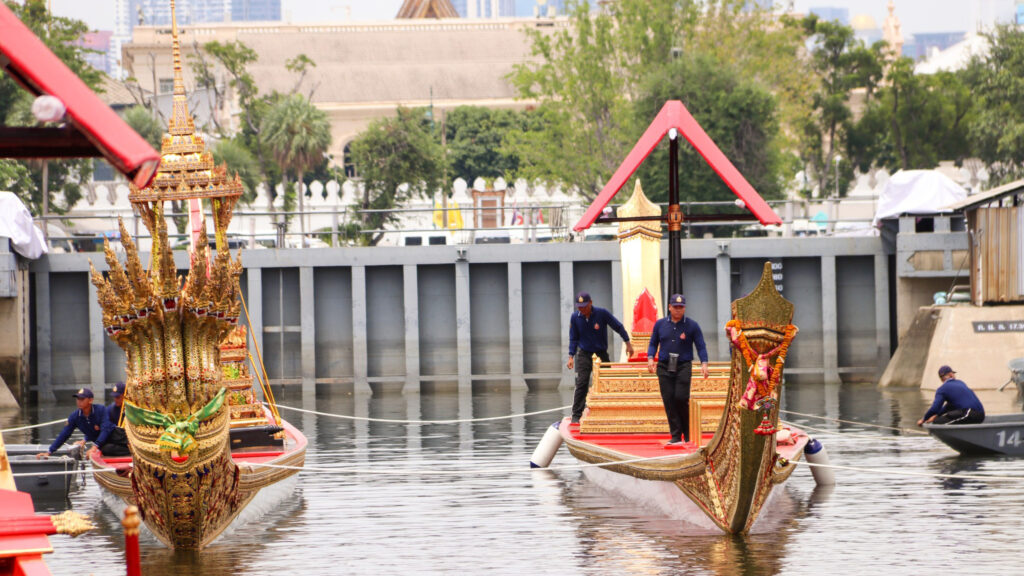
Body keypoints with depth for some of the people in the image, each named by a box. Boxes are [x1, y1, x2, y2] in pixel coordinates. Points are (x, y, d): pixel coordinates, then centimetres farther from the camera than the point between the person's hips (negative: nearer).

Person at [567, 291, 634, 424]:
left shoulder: (602, 313, -11)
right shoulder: (575, 317, -5)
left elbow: (619, 327, 0)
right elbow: (573, 339, 6)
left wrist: (628, 343, 1)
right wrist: (571, 357, -1)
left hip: (601, 353, 0)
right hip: (584, 354, 0)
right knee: (582, 383, -11)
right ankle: (576, 415, -11)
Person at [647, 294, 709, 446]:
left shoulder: (692, 325, 4)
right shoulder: (660, 324, 10)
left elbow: (700, 346, 3)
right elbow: (653, 343, 15)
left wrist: (704, 363, -10)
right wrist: (650, 358, -2)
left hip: (683, 366, -2)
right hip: (664, 367, 2)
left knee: (681, 398, -14)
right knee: (669, 401, -3)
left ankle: (688, 433, 4)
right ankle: (676, 437, 1)